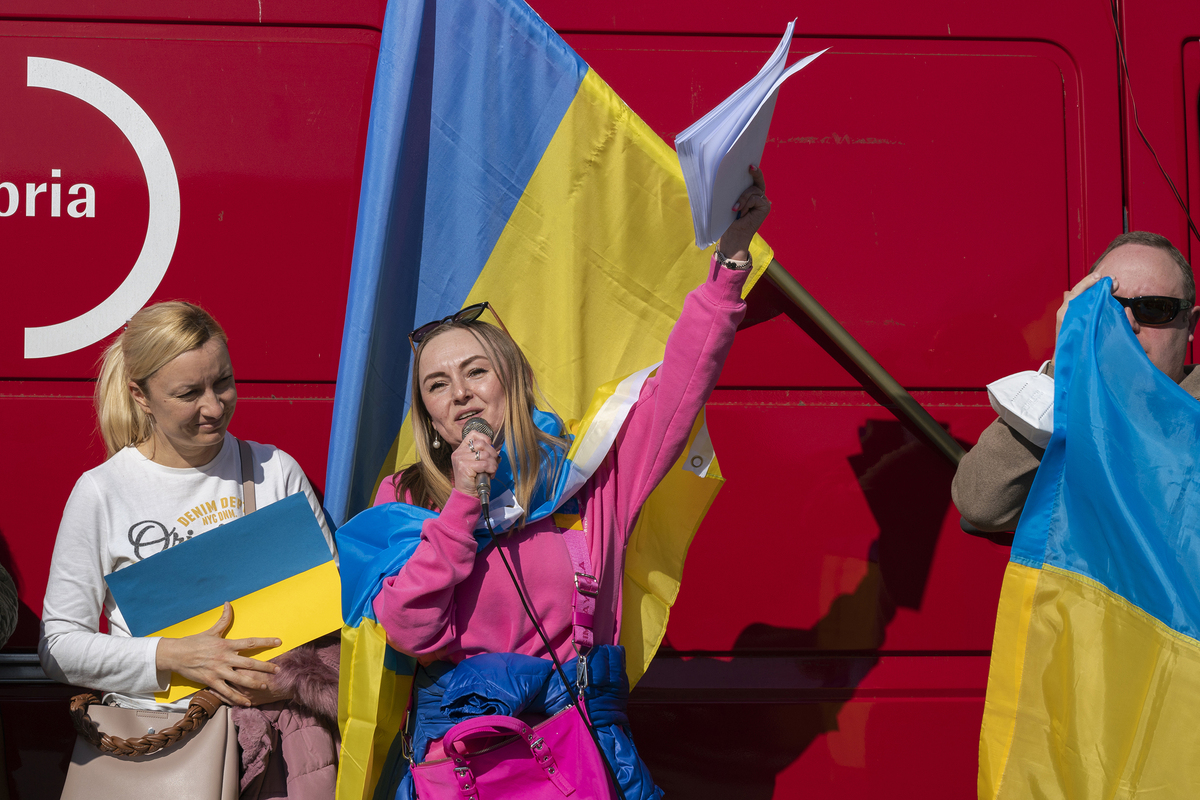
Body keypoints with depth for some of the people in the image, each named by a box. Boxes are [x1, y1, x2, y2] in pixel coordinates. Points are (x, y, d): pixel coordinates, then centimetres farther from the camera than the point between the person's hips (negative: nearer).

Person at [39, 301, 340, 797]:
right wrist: (173, 657, -13)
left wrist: (289, 676, -8)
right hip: (156, 714, -2)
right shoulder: (100, 493, 3)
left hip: (276, 705, 2)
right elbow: (59, 645, 2)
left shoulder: (275, 471, 11)